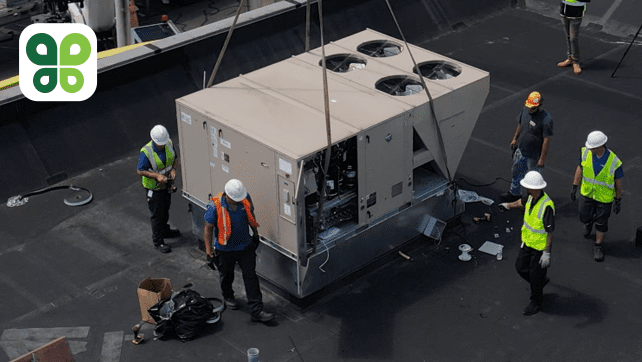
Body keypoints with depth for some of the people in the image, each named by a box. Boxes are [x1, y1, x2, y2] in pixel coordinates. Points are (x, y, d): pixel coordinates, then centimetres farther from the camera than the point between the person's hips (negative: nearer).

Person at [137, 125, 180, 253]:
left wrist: (173, 169, -16)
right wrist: (157, 176, -32)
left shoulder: (169, 144, -12)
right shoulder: (146, 152, -30)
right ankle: (158, 241, 19)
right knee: (157, 214, 5)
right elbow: (140, 171, -22)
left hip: (166, 184, 6)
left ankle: (165, 230, 48)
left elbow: (175, 158, 4)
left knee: (165, 209, 25)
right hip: (153, 188, -6)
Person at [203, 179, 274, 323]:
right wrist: (208, 249, -12)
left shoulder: (246, 198, -14)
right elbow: (208, 229, -14)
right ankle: (228, 297, 52)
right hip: (225, 250, -2)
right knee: (226, 276, 21)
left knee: (250, 277, 1)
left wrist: (255, 234, 16)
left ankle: (257, 311, 5)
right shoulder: (215, 206, -26)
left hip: (246, 246, 2)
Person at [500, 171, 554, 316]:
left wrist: (547, 253, -27)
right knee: (520, 266, 18)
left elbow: (550, 232, -28)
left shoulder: (546, 206, -33)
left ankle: (536, 302, 31)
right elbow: (522, 202, 18)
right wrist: (509, 205, 34)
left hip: (540, 246, -8)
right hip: (527, 241, 8)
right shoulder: (531, 197, -8)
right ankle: (541, 281, 43)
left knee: (536, 274, 9)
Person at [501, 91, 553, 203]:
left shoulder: (546, 119, -29)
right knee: (517, 172, 24)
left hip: (534, 155, -7)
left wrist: (542, 159, -19)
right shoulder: (525, 110, -8)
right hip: (521, 150, 7)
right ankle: (514, 193, 46)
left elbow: (546, 140, -23)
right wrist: (515, 138, 20)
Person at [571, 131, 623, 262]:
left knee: (601, 222, 8)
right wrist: (575, 187, 2)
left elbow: (618, 181, -13)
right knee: (585, 217, 16)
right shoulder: (586, 152, -18)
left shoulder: (614, 162, -27)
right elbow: (580, 168, -1)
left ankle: (598, 246, 29)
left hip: (605, 196, -3)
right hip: (587, 192, 3)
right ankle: (589, 222, 53)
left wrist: (618, 200, -5)